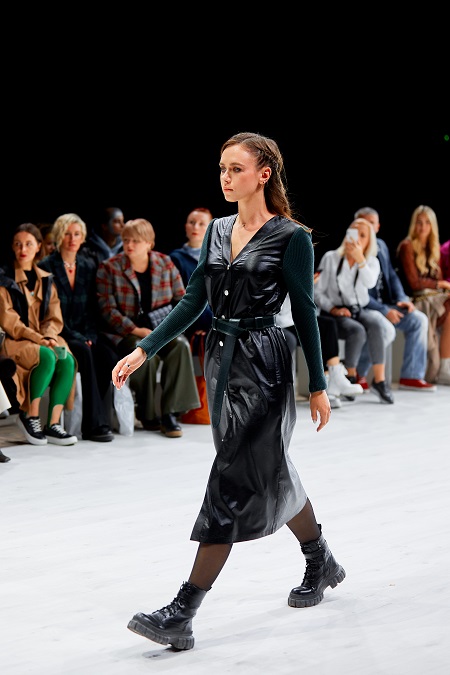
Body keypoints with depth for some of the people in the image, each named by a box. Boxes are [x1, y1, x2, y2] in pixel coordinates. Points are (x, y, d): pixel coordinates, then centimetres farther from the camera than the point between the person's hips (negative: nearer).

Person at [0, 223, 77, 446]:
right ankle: (29, 416, -18)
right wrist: (38, 338, -18)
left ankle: (53, 424, -23)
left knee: (67, 360, -27)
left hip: (44, 339, 5)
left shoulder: (46, 280, 16)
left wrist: (48, 336, -12)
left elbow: (55, 318, 10)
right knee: (47, 357, -34)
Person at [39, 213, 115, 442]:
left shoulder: (89, 266, 12)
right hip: (58, 335, -4)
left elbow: (92, 308, 11)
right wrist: (75, 337, -17)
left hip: (84, 335, 5)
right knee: (85, 353, -35)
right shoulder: (46, 267, -3)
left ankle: (90, 423, -20)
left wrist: (89, 335, -6)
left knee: (108, 356, -26)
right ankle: (96, 423, -35)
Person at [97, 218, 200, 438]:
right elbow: (108, 310, -8)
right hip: (124, 333, -3)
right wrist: (137, 330, -19)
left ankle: (170, 413, -27)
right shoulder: (109, 268, -1)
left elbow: (182, 300, 10)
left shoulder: (165, 263, 7)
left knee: (180, 345, -30)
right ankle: (148, 414, -14)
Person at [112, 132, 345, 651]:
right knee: (269, 472, 17)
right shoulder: (217, 231, 10)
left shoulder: (291, 237, -8)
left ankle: (182, 614, -11)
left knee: (234, 482, -9)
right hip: (221, 359, 7)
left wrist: (318, 385, -3)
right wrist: (143, 351, 2)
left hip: (262, 364, -7)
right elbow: (193, 301, 10)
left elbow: (304, 314, -6)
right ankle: (321, 563, 39)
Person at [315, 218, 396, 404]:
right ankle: (350, 379, -21)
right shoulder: (331, 258, 3)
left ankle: (379, 380, -31)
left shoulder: (372, 262, 10)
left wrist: (360, 258, -26)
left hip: (361, 310, 3)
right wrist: (333, 309, -14)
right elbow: (317, 292, 1)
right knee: (358, 331, -35)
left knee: (376, 324, -33)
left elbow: (370, 282, -14)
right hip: (335, 315, -3)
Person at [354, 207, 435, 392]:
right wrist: (384, 311, -22)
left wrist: (402, 299, -2)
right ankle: (358, 375, -9)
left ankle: (411, 376, -8)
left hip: (386, 305, 8)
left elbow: (392, 276, 18)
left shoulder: (381, 246, 13)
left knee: (419, 319, -11)